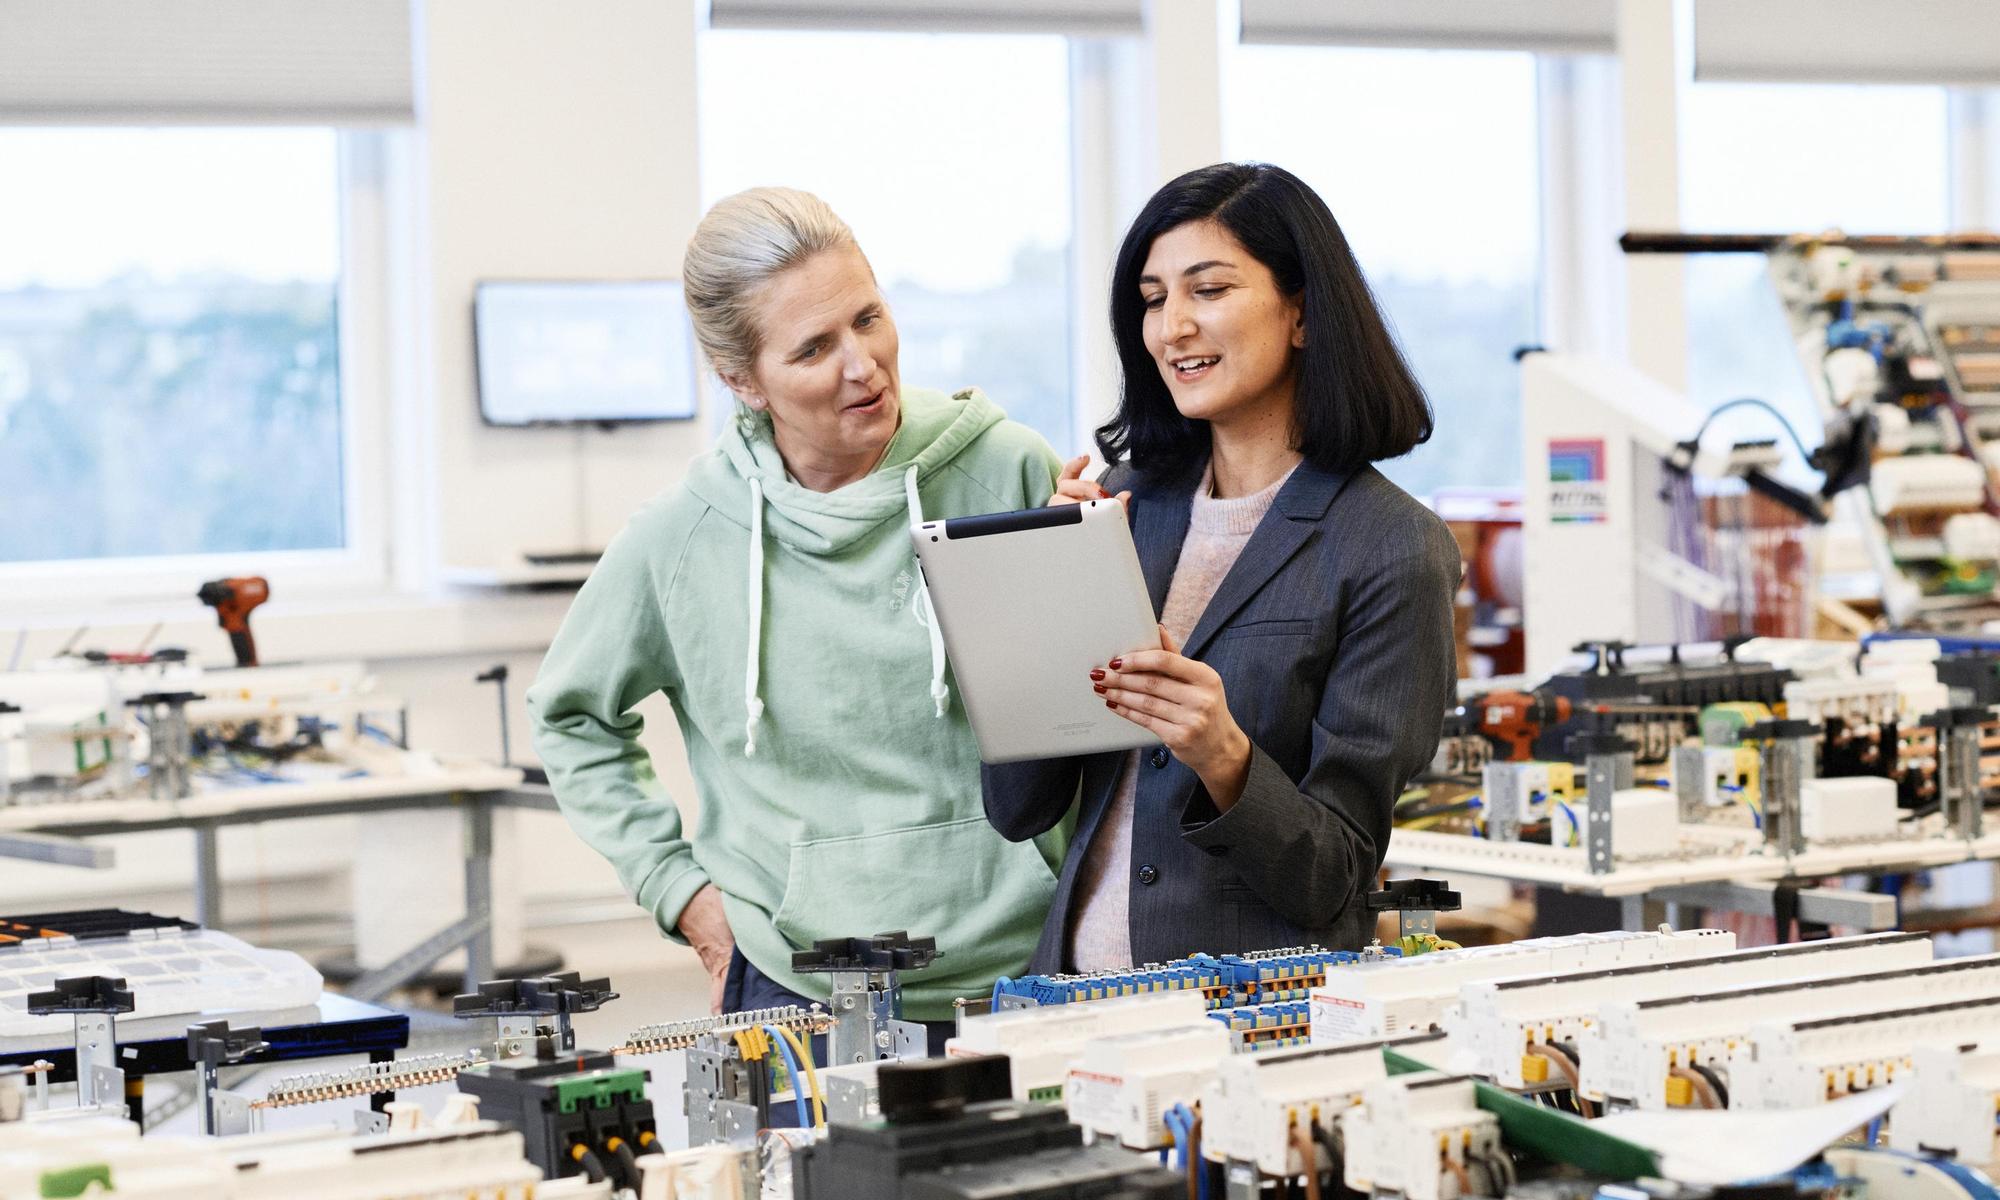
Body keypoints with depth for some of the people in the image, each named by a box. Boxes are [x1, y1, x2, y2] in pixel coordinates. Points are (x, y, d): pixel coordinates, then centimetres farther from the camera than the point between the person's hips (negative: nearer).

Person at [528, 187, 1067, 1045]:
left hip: (1021, 968, 0)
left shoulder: (1010, 475, -4)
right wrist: (678, 887, 6)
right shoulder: (682, 539, -3)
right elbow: (570, 716, 13)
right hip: (801, 996, 0)